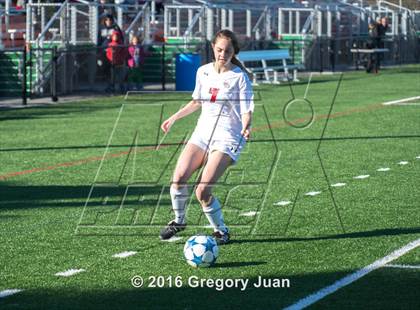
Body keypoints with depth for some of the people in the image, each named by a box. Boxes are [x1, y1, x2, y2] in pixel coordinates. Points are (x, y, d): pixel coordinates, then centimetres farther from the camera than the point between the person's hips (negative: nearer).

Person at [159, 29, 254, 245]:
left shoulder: (239, 77, -7)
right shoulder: (203, 72, 8)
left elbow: (246, 111, -10)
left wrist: (246, 127, -30)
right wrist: (174, 118, 20)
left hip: (227, 138, -5)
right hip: (202, 132, 5)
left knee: (203, 190, -18)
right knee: (179, 176, -14)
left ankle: (221, 231, 5)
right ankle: (178, 220, 12)